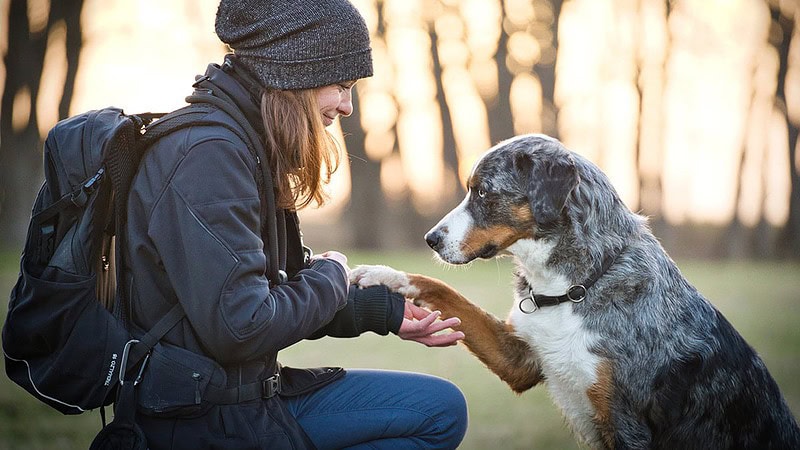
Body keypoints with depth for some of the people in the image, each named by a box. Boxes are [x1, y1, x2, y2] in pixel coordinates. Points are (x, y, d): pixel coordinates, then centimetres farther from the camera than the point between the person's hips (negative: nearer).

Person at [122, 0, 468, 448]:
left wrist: (384, 310, 6)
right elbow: (239, 328, -27)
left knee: (442, 408, 8)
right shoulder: (209, 154, -22)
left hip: (242, 392, 10)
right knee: (440, 411, -4)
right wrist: (330, 277, -10)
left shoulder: (245, 147, 11)